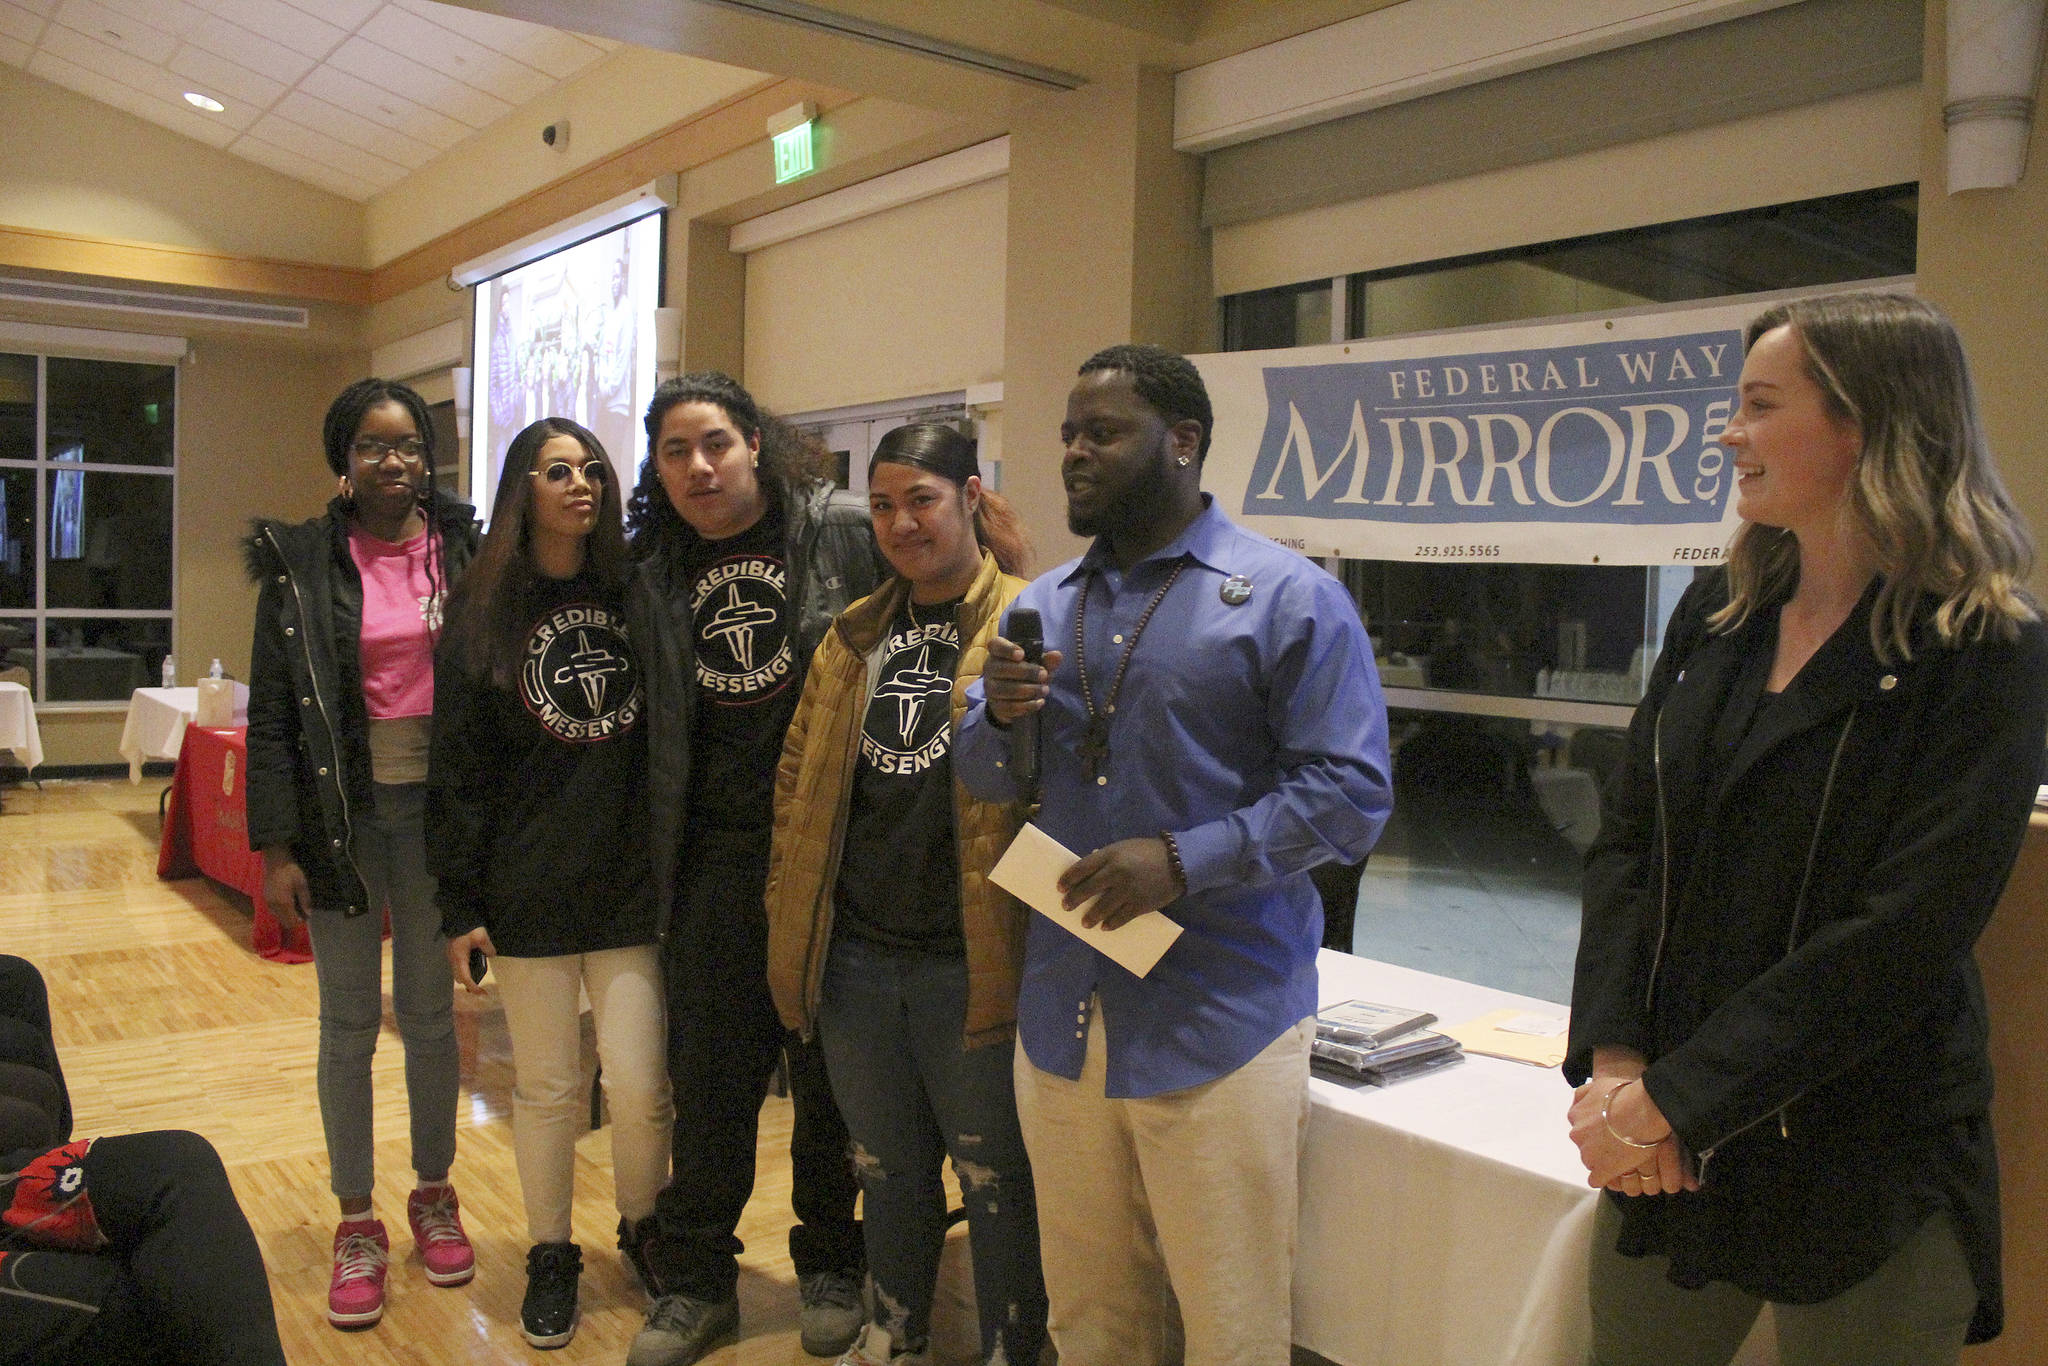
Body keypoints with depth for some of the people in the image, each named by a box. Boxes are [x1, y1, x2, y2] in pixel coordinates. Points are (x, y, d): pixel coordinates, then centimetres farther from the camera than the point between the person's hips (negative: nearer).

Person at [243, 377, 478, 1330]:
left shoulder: (464, 551, 1)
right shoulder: (301, 563, -2)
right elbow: (271, 714, -3)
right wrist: (275, 847, -7)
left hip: (435, 809, 1)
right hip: (341, 812, -1)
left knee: (429, 1011, 13)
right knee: (349, 1022, 9)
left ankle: (434, 1193, 31)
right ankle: (356, 1222, 23)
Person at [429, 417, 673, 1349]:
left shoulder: (633, 593, 5)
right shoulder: (484, 611, 1)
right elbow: (457, 767, 0)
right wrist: (459, 905, -3)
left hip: (632, 880, 1)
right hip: (529, 887, -1)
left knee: (640, 1083, 0)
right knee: (547, 1087, 9)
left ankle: (644, 1228, 27)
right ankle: (550, 1256, 29)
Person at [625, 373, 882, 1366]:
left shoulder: (842, 531, -5)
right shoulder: (656, 571, 8)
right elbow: (657, 717, 14)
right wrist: (658, 856, 9)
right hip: (714, 852, 3)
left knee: (830, 1070, 11)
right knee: (708, 1071, 11)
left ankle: (831, 1267, 30)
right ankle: (695, 1282, 27)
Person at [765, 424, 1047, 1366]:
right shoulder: (855, 635, 11)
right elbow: (800, 778, 14)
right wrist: (789, 906, 11)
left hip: (971, 962, -6)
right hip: (855, 955, 6)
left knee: (996, 1179, 10)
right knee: (887, 1169, 23)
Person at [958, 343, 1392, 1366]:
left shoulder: (1290, 598, -6)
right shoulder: (1046, 604, 12)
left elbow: (1348, 794, -11)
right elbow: (982, 780, 13)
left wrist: (1185, 859, -22)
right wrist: (998, 713, -9)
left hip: (1219, 1025, -5)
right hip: (1062, 1014, 5)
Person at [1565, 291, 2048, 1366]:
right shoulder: (1716, 619, 6)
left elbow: (1901, 938, -18)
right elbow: (1626, 840, 2)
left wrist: (1676, 1098, -18)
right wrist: (1612, 1059, -10)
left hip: (1866, 1179, -5)